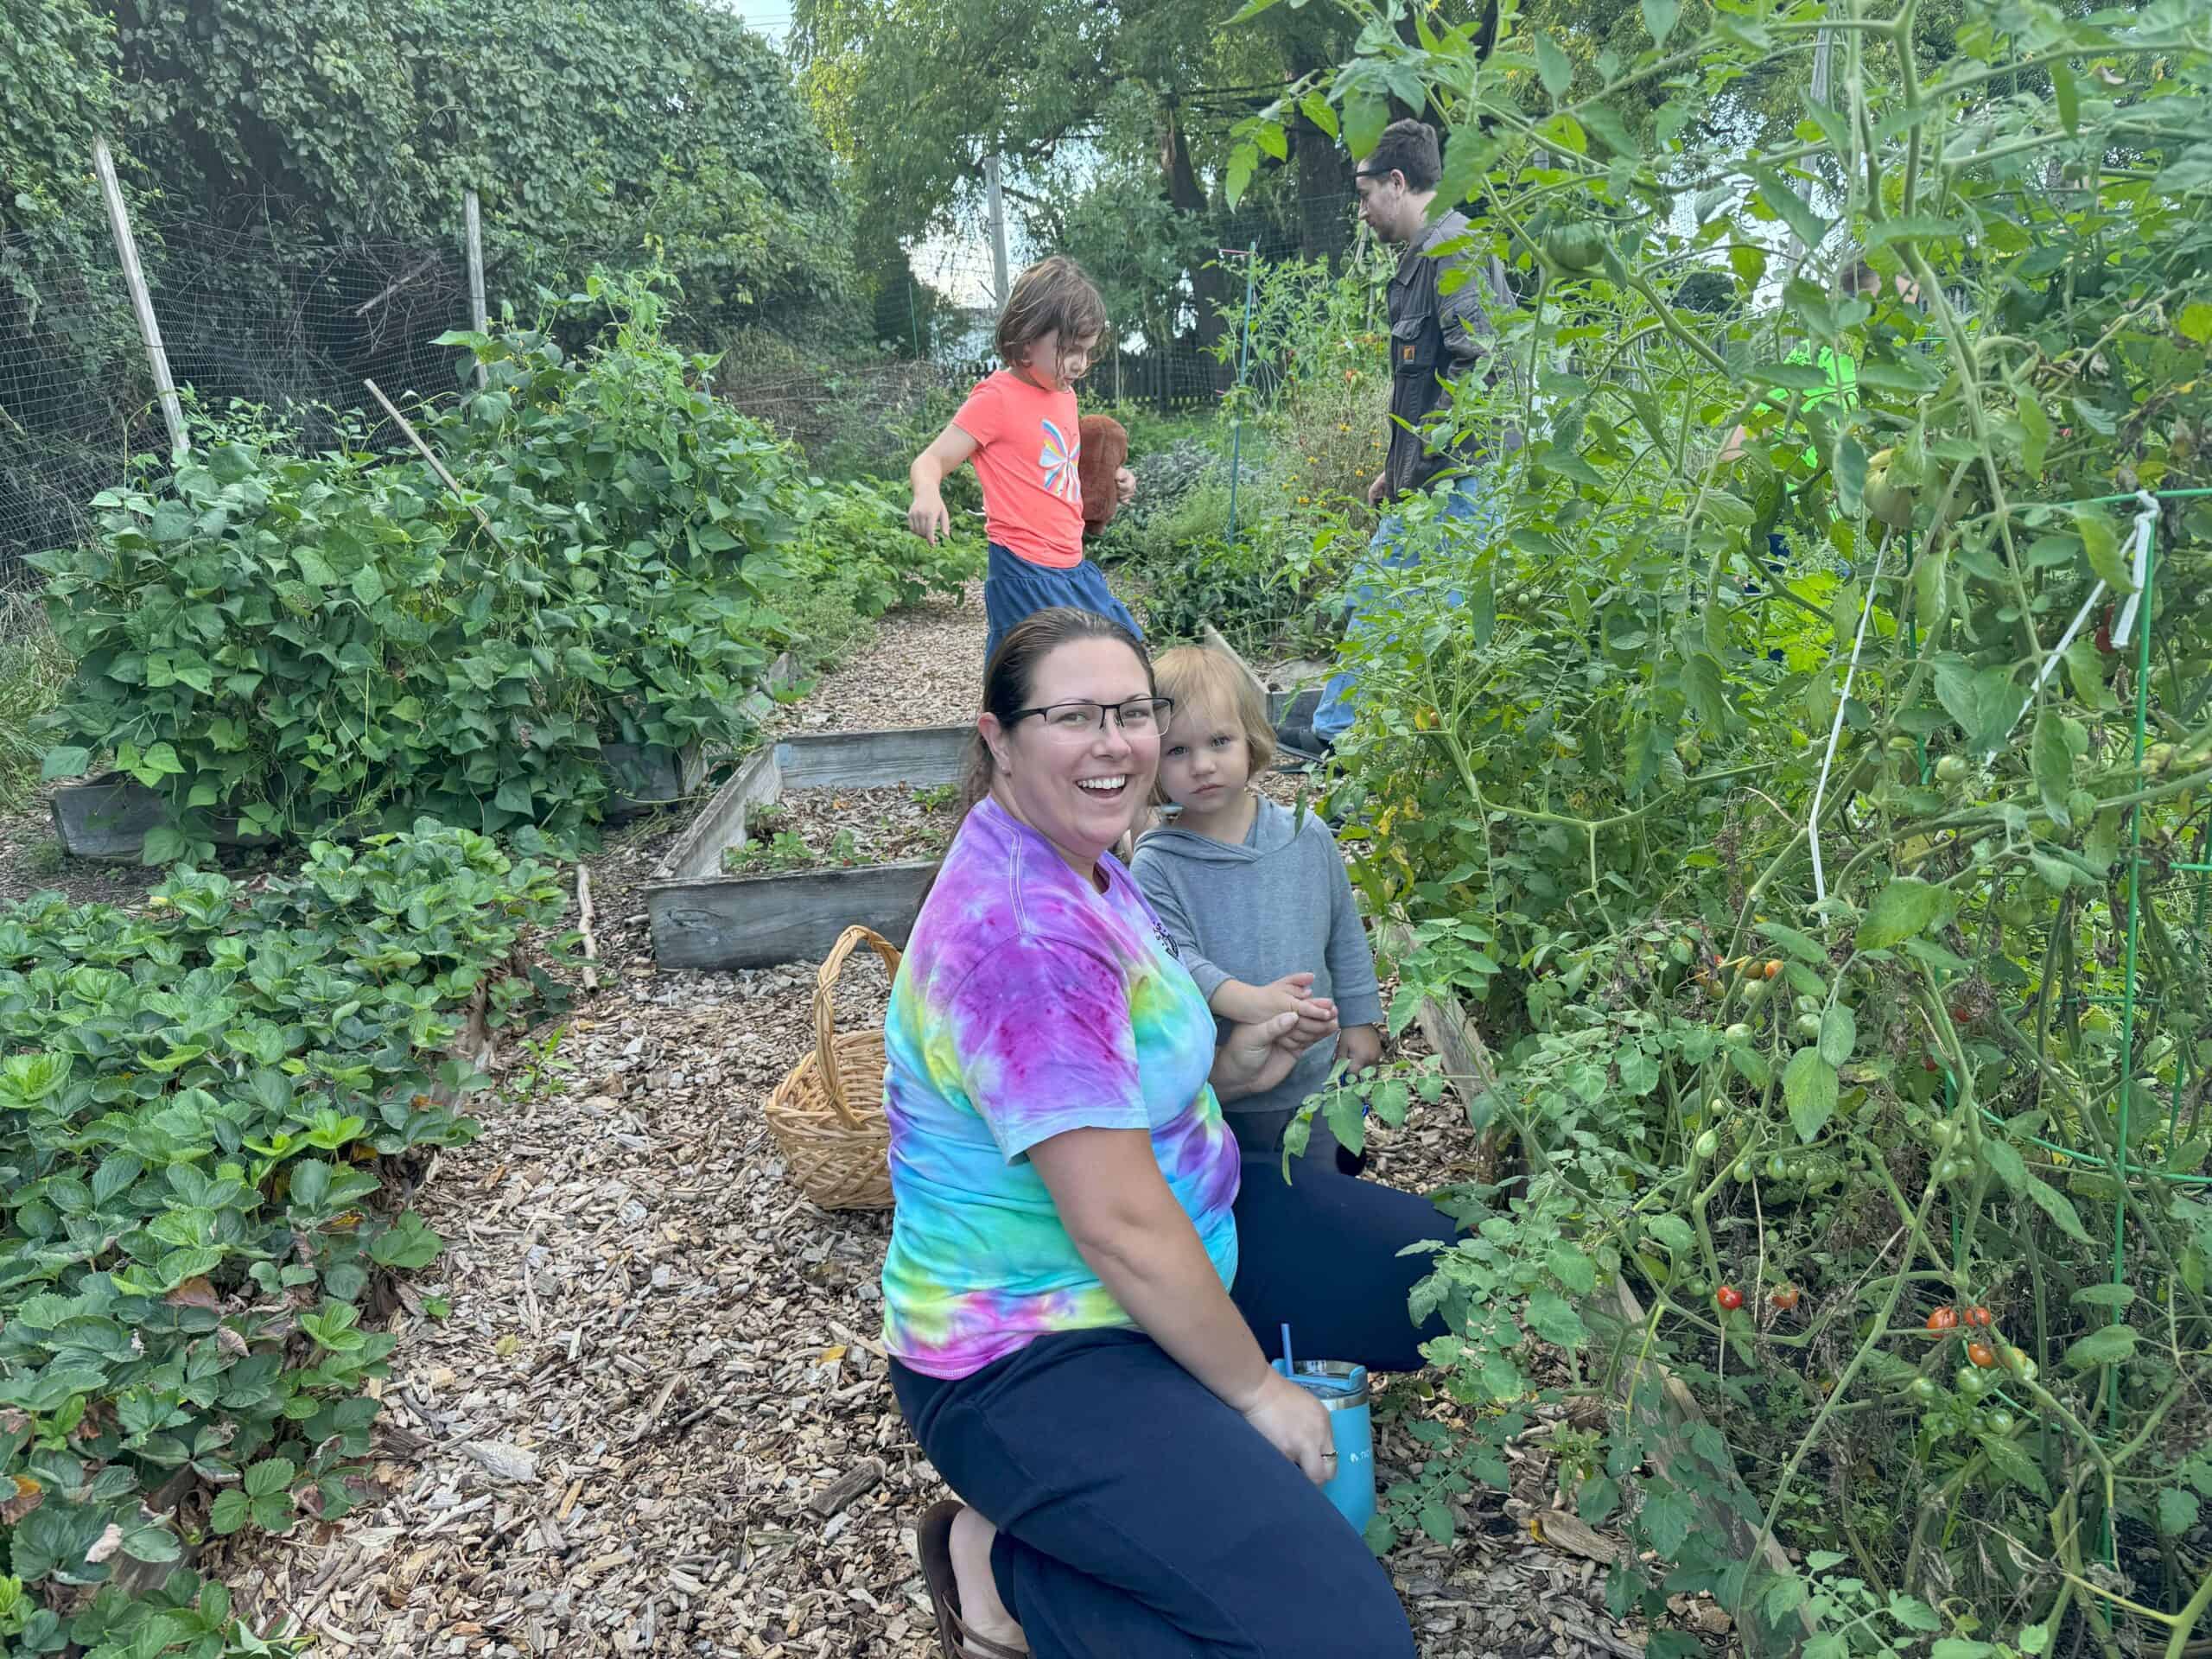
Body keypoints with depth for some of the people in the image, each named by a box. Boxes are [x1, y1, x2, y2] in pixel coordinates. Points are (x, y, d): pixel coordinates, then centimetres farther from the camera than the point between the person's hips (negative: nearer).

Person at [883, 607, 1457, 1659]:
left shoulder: (1072, 862, 1)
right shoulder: (1023, 930, -31)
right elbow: (1120, 1226, -28)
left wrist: (1221, 1067, -1)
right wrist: (1257, 1390, -14)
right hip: (1035, 1353, -10)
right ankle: (1004, 1566, 1)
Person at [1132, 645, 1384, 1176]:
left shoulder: (1307, 837, -3)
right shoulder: (1157, 867, -14)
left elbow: (1345, 935, 8)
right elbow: (1175, 962, -24)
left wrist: (1360, 1020, 9)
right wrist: (1250, 1001, -39)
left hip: (1317, 1075, 3)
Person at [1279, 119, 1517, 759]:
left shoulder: (1455, 248, -12)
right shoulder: (1422, 256, 20)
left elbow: (1479, 364, -22)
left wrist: (1425, 463, -21)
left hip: (1460, 478, -11)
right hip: (1426, 476, 11)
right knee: (1373, 591, 16)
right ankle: (1336, 732, 26)